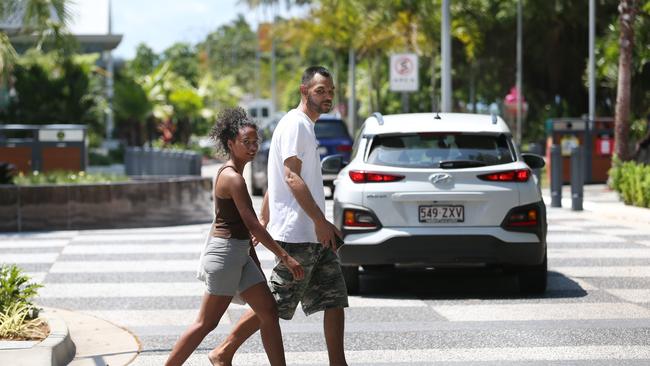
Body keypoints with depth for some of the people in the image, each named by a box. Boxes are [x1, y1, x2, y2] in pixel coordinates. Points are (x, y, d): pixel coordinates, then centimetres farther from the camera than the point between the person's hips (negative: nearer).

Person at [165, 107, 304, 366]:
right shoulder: (233, 178, -17)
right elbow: (251, 223, -22)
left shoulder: (229, 173, 12)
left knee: (269, 311, 6)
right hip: (226, 251, -10)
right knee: (206, 323, -4)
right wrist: (284, 256, -22)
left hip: (238, 253, 10)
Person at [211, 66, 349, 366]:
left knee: (335, 299, 6)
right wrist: (321, 222, -24)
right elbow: (291, 177, -21)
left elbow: (274, 182, 22)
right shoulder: (295, 124, -10)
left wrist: (263, 221, 20)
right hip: (296, 234, -10)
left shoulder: (306, 127, 20)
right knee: (275, 304, -5)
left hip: (316, 237, 10)